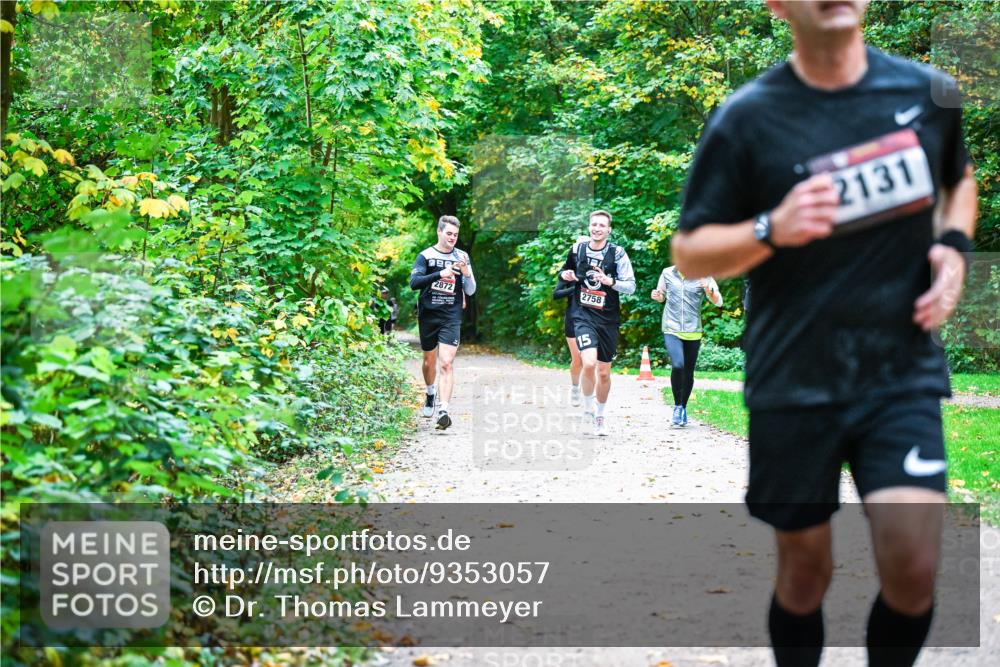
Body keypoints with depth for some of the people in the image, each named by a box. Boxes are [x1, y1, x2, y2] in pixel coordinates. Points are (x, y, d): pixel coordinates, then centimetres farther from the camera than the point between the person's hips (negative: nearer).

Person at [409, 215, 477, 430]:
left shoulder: (462, 257, 5)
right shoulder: (426, 256, -1)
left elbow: (470, 291, 6)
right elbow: (414, 282, -15)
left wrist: (466, 273, -14)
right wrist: (440, 274, -28)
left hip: (451, 318, 0)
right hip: (428, 316, 1)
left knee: (446, 363, -14)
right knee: (429, 361, 15)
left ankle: (443, 410, -21)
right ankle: (431, 393, 44)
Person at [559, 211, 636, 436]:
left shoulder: (617, 253, -5)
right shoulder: (578, 249, 3)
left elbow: (631, 286, -6)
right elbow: (567, 270, 23)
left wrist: (610, 281, -24)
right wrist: (565, 274, -1)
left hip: (608, 318, 0)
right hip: (583, 316, 0)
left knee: (604, 371, 10)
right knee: (589, 363, -22)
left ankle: (600, 414, 32)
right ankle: (587, 406, 2)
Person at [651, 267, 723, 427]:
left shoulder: (703, 276, -1)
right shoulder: (667, 274, 5)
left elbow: (718, 302, -3)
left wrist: (709, 291, -23)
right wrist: (656, 296, -2)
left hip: (693, 333, 1)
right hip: (671, 331, -1)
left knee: (688, 373, 8)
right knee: (677, 365, -21)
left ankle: (683, 407, 29)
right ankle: (677, 406, -4)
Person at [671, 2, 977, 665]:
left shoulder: (930, 92, 0)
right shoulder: (747, 118, -9)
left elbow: (960, 177, 22)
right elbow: (689, 254, -4)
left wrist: (954, 246, 1)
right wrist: (772, 230, -22)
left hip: (903, 372, 2)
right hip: (795, 382, -1)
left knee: (914, 569, -10)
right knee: (806, 571, 10)